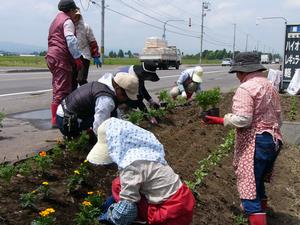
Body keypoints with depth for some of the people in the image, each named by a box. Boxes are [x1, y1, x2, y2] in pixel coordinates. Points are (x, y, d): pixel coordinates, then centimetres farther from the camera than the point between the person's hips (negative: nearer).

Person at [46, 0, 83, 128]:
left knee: (58, 88, 15)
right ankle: (56, 120, -10)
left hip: (52, 55, 10)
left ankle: (56, 117, 21)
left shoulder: (56, 20, 27)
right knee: (62, 89, -10)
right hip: (61, 57, -10)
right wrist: (78, 58, -20)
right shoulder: (67, 21, -4)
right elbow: (71, 40, -17)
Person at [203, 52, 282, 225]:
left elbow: (242, 119, -24)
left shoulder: (246, 88, -15)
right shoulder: (271, 87, 13)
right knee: (258, 181, 27)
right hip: (274, 141, 9)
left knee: (249, 189, -4)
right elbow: (278, 117, 17)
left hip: (255, 143, -9)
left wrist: (219, 120, -13)